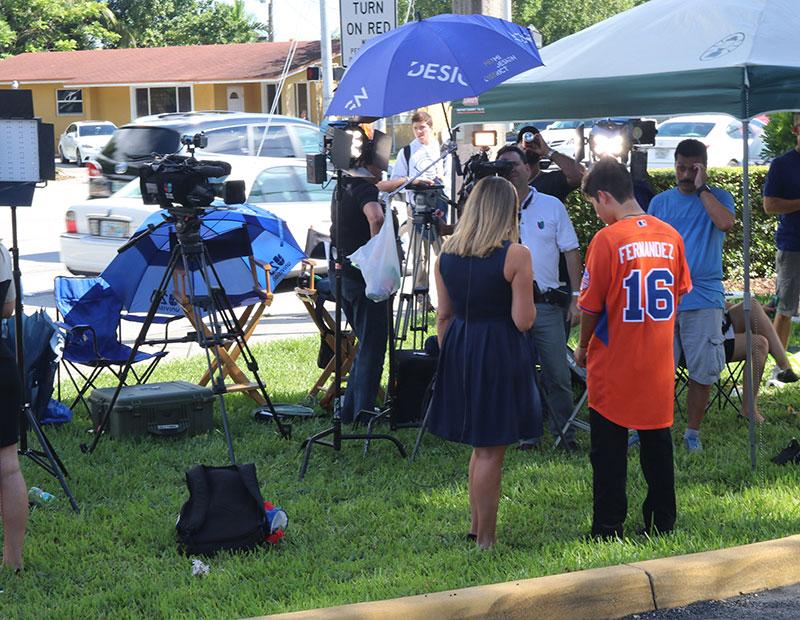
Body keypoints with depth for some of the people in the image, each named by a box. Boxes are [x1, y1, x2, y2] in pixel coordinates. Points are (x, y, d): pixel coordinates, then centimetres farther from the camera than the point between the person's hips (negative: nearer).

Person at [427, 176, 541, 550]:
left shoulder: (447, 254, 3)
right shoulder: (516, 255, -13)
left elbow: (443, 315, 8)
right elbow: (523, 321, -14)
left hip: (458, 350, 6)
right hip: (500, 353, -6)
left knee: (481, 445, 20)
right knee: (490, 451, 2)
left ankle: (477, 527, 28)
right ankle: (486, 540, 8)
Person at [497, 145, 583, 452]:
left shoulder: (552, 206, 5)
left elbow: (571, 252, 5)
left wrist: (577, 296, 0)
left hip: (546, 303, -1)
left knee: (557, 374, 0)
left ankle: (564, 433, 12)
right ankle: (525, 434, 16)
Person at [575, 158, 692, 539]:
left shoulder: (607, 240, -15)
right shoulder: (670, 236, 0)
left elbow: (590, 306, -11)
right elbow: (681, 291, 10)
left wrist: (583, 347, 5)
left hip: (613, 365, -5)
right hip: (659, 365, 5)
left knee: (609, 451, 5)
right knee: (657, 443, 15)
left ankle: (608, 530, 9)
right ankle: (662, 524, 21)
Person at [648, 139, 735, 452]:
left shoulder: (717, 198, 3)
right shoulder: (660, 202, 10)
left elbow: (725, 223, -20)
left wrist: (702, 188, -13)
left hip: (703, 299, -2)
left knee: (702, 372, 3)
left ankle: (693, 432, 15)